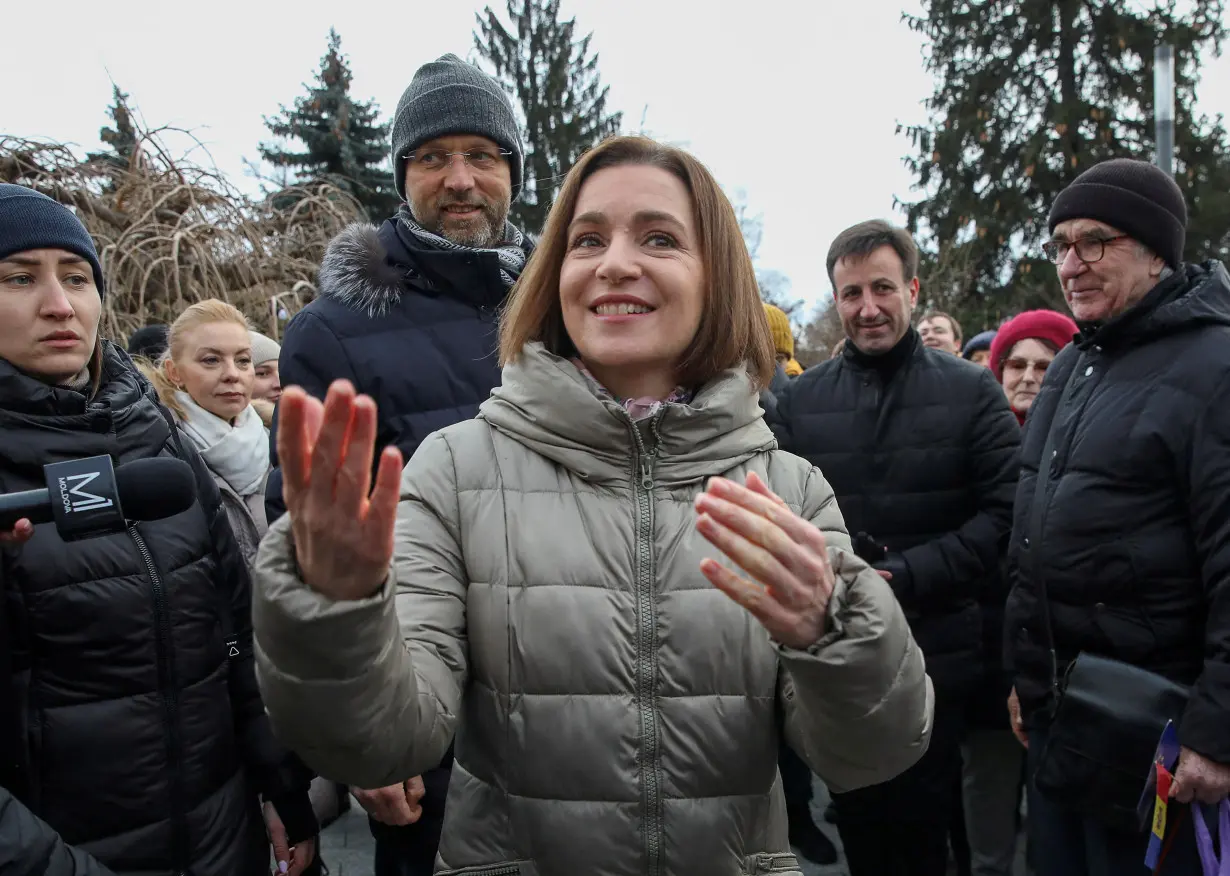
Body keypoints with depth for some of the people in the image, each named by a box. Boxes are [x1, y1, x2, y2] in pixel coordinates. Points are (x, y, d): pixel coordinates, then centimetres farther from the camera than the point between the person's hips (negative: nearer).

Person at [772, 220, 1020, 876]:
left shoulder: (971, 391, -1)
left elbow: (1005, 513, -8)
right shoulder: (802, 398, 4)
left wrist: (903, 577, -17)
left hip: (936, 655, -2)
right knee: (857, 823, 17)